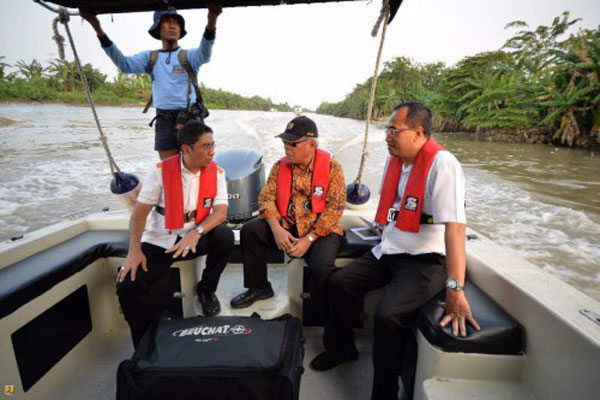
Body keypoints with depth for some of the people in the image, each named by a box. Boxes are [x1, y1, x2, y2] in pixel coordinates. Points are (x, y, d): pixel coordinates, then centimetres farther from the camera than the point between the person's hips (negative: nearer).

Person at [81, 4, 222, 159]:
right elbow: (125, 65, -2)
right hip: (164, 121, 3)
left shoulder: (188, 56, 4)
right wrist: (98, 29, -12)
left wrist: (212, 21, -37)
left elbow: (204, 54, -18)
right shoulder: (150, 57, 13)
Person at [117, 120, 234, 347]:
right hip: (159, 240, 0)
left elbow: (221, 211, -12)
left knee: (225, 236, -29)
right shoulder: (162, 171, -8)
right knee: (128, 287, -18)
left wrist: (196, 233, -30)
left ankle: (206, 290, 0)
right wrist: (134, 250, -17)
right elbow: (140, 210, -7)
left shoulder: (216, 172, -4)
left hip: (197, 238, 1)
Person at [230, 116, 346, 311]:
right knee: (250, 230, -15)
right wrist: (276, 228, -18)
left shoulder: (332, 167, -8)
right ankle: (258, 287, 6)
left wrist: (309, 239, -20)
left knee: (322, 266, -31)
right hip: (286, 226, 4)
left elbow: (335, 207, -14)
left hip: (320, 229, -4)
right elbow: (266, 196, 0)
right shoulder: (280, 166, 5)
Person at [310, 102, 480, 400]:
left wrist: (455, 290, -33)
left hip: (426, 260, -8)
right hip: (389, 251, 8)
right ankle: (341, 348, 27)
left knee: (387, 314, -26)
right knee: (340, 282, 1)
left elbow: (455, 227, -29)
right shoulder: (394, 159, 5)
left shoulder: (442, 164, -21)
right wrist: (387, 237, 15)